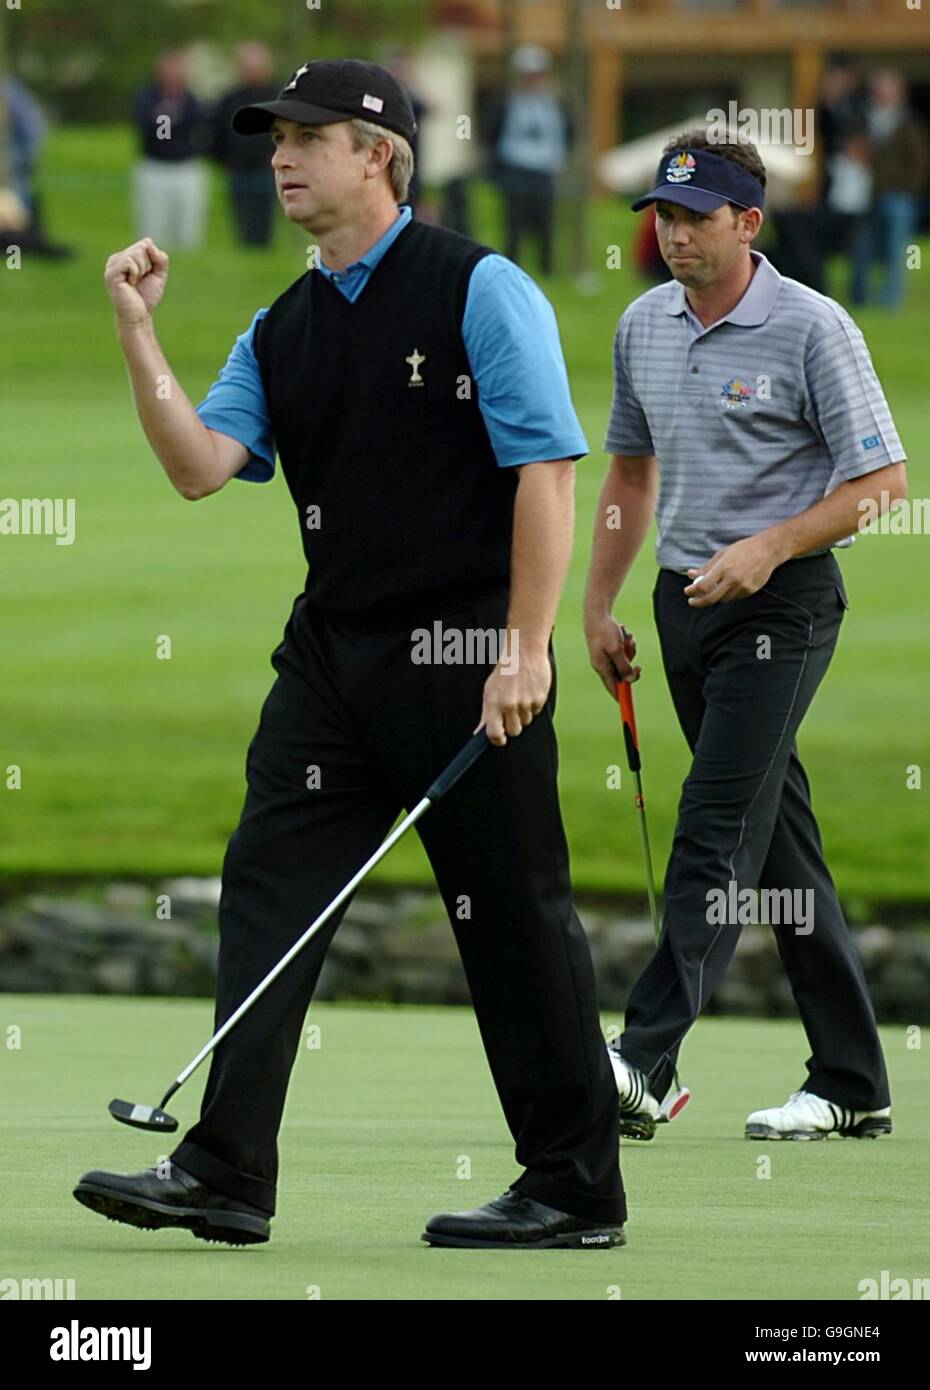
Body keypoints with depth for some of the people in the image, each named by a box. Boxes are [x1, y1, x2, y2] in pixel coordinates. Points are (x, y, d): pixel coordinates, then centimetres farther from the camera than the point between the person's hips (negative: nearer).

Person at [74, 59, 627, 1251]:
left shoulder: (479, 290, -7)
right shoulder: (282, 328, 14)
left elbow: (546, 470, -12)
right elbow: (200, 466, 4)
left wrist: (526, 648, -17)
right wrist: (138, 335, -6)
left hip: (465, 653, -7)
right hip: (333, 651, 7)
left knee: (513, 918, -1)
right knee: (267, 888, 0)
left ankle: (577, 1188, 7)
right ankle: (225, 1173, 0)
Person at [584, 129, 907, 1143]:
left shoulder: (811, 328, -10)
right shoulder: (643, 326, 10)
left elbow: (882, 480, -11)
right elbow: (631, 469, 21)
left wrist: (769, 546, -21)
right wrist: (598, 604, 16)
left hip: (780, 603, -7)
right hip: (684, 599, 7)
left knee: (718, 828, -15)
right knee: (778, 838, 8)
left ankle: (643, 1062, -23)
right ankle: (851, 1085, 12)